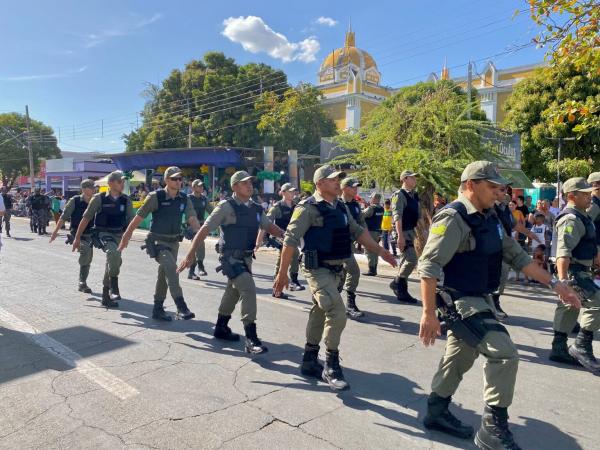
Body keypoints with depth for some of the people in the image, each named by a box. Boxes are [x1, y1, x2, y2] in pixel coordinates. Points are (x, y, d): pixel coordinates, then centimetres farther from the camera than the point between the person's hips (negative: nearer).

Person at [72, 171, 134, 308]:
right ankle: (114, 287, -22)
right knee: (114, 253, -33)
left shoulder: (126, 200, 2)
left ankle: (106, 295, 33)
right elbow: (86, 218, -2)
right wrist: (77, 238, -1)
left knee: (113, 263, 14)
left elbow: (131, 220, 9)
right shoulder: (99, 198, -6)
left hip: (118, 235, 5)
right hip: (102, 234, -4)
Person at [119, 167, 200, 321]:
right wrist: (125, 237, -4)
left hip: (174, 242, 6)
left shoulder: (185, 199, 0)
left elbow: (193, 220, -10)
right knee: (171, 268, -25)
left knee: (164, 275, 14)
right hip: (157, 241, -5)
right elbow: (138, 217, -7)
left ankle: (158, 309, 28)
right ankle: (181, 308, -27)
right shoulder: (155, 197, -12)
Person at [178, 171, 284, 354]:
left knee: (233, 292, 20)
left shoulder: (256, 208, 8)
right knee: (248, 289, -19)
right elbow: (205, 229, -13)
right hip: (230, 257, -8)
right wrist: (191, 254, -16)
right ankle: (251, 339, -14)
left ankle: (221, 328, 40)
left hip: (246, 257, 8)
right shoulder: (226, 206, -12)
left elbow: (270, 227, 12)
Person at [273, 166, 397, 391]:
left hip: (335, 270, 8)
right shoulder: (308, 208, -13)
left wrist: (380, 251, 12)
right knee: (337, 313, -15)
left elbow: (357, 231, 18)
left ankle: (309, 362, 30)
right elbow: (291, 240, -15)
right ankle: (331, 367, 1)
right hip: (317, 270, -8)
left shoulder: (341, 207, 11)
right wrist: (282, 273, -16)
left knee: (320, 314, 16)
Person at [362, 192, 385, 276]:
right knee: (375, 251, 13)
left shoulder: (371, 208, -16)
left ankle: (371, 270, -6)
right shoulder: (381, 208, 8)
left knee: (369, 251, -5)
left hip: (370, 231, -8)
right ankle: (374, 269, 18)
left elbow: (361, 215, -16)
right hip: (378, 231, 8)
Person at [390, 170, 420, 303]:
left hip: (412, 232, 9)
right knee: (412, 259, -14)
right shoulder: (399, 195, -11)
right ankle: (396, 282, 4)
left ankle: (402, 291, 18)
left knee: (405, 261, 11)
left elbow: (418, 216, 19)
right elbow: (397, 216, -19)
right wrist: (400, 236, -26)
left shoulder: (415, 196, 15)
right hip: (404, 232, -9)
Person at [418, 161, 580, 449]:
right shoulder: (453, 219, -20)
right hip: (460, 301, -9)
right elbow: (429, 266, -25)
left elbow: (515, 255, 14)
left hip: (479, 300, 9)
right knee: (504, 354, -12)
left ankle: (437, 412, 35)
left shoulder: (490, 219, 9)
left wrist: (554, 283, 10)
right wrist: (429, 313, -27)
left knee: (459, 358, 18)